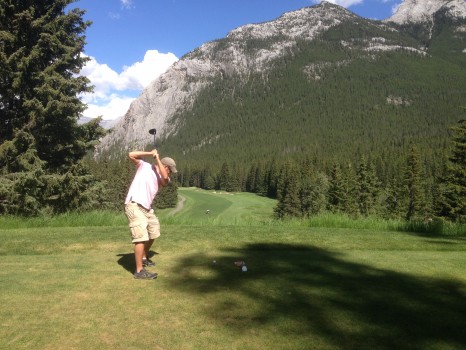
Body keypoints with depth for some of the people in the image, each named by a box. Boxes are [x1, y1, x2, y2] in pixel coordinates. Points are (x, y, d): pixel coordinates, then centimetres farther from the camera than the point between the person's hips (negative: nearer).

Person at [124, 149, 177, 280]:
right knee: (141, 237, -15)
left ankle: (144, 258, 44)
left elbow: (165, 178, -10)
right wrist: (149, 153, -4)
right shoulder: (144, 166, 5)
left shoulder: (161, 178, 14)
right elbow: (131, 155, -3)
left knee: (153, 232, 21)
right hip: (134, 206, -8)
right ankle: (139, 271, -13)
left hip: (147, 208, 8)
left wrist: (157, 158, -6)